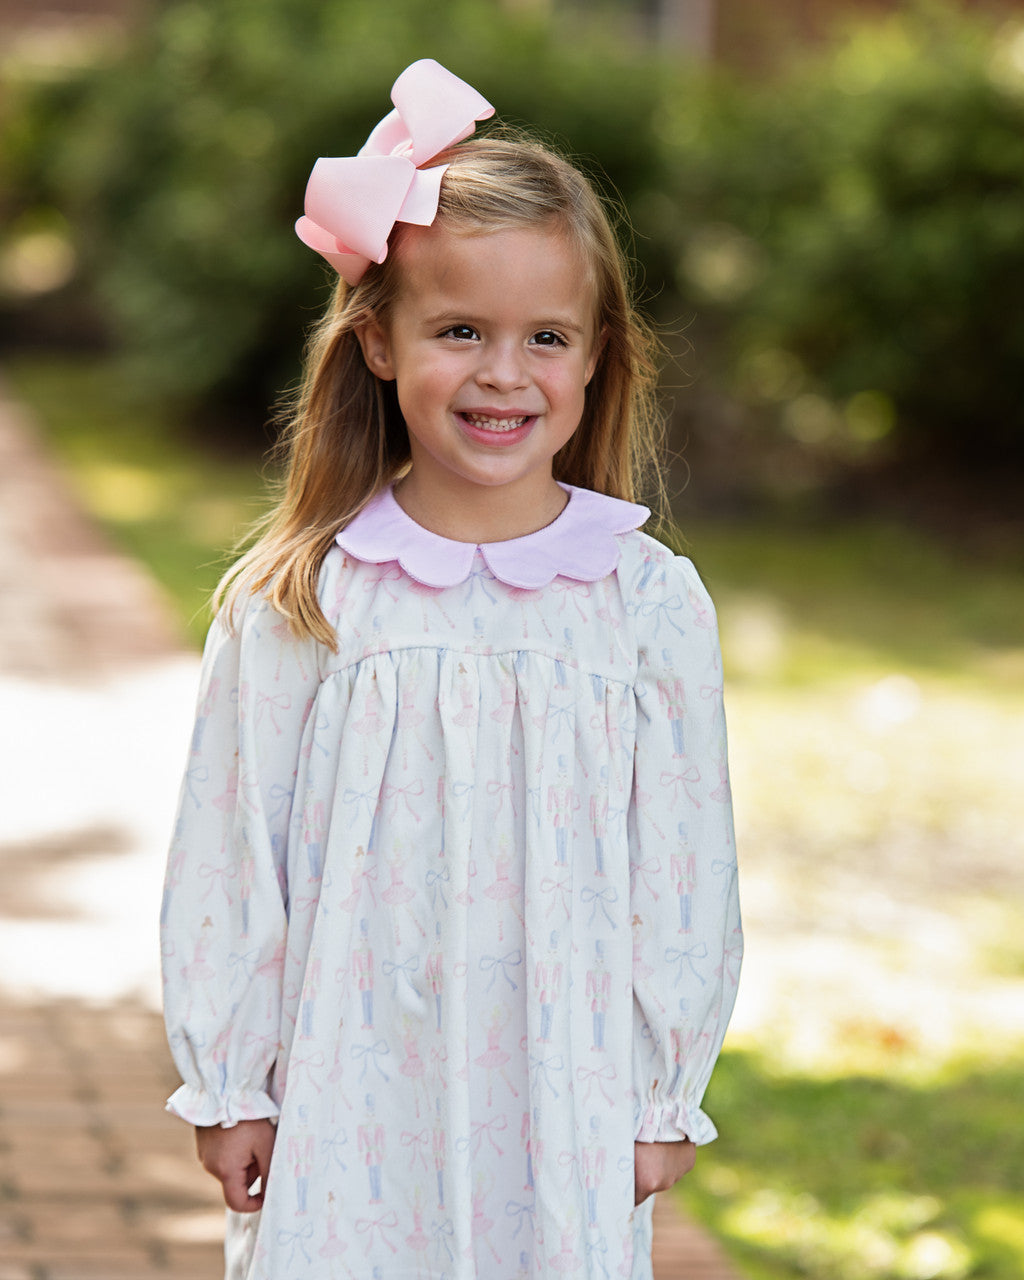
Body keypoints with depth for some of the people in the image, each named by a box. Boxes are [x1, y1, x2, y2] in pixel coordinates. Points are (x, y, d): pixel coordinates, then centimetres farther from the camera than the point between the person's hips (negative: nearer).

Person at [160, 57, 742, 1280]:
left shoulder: (651, 604, -2)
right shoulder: (295, 605, -3)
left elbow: (685, 867, 2)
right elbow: (228, 856, 1)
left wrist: (664, 1101, 4)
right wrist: (226, 1085, 3)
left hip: (562, 1109, 0)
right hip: (345, 1105, 0)